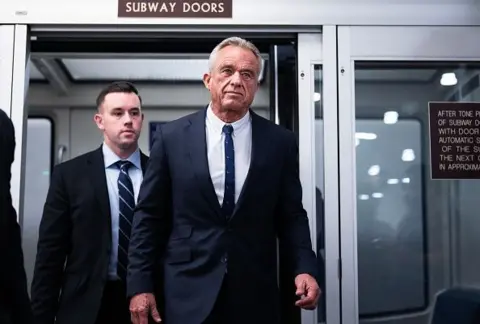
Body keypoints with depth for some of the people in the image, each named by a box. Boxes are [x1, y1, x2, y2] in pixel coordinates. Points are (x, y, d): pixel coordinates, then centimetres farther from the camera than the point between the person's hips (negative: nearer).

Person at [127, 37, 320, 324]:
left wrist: (305, 268, -10)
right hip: (189, 292, -1)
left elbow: (292, 215, 5)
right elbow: (149, 217, 1)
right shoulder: (172, 137, -1)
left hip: (256, 295, 1)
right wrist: (140, 285, -4)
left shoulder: (281, 142, 1)